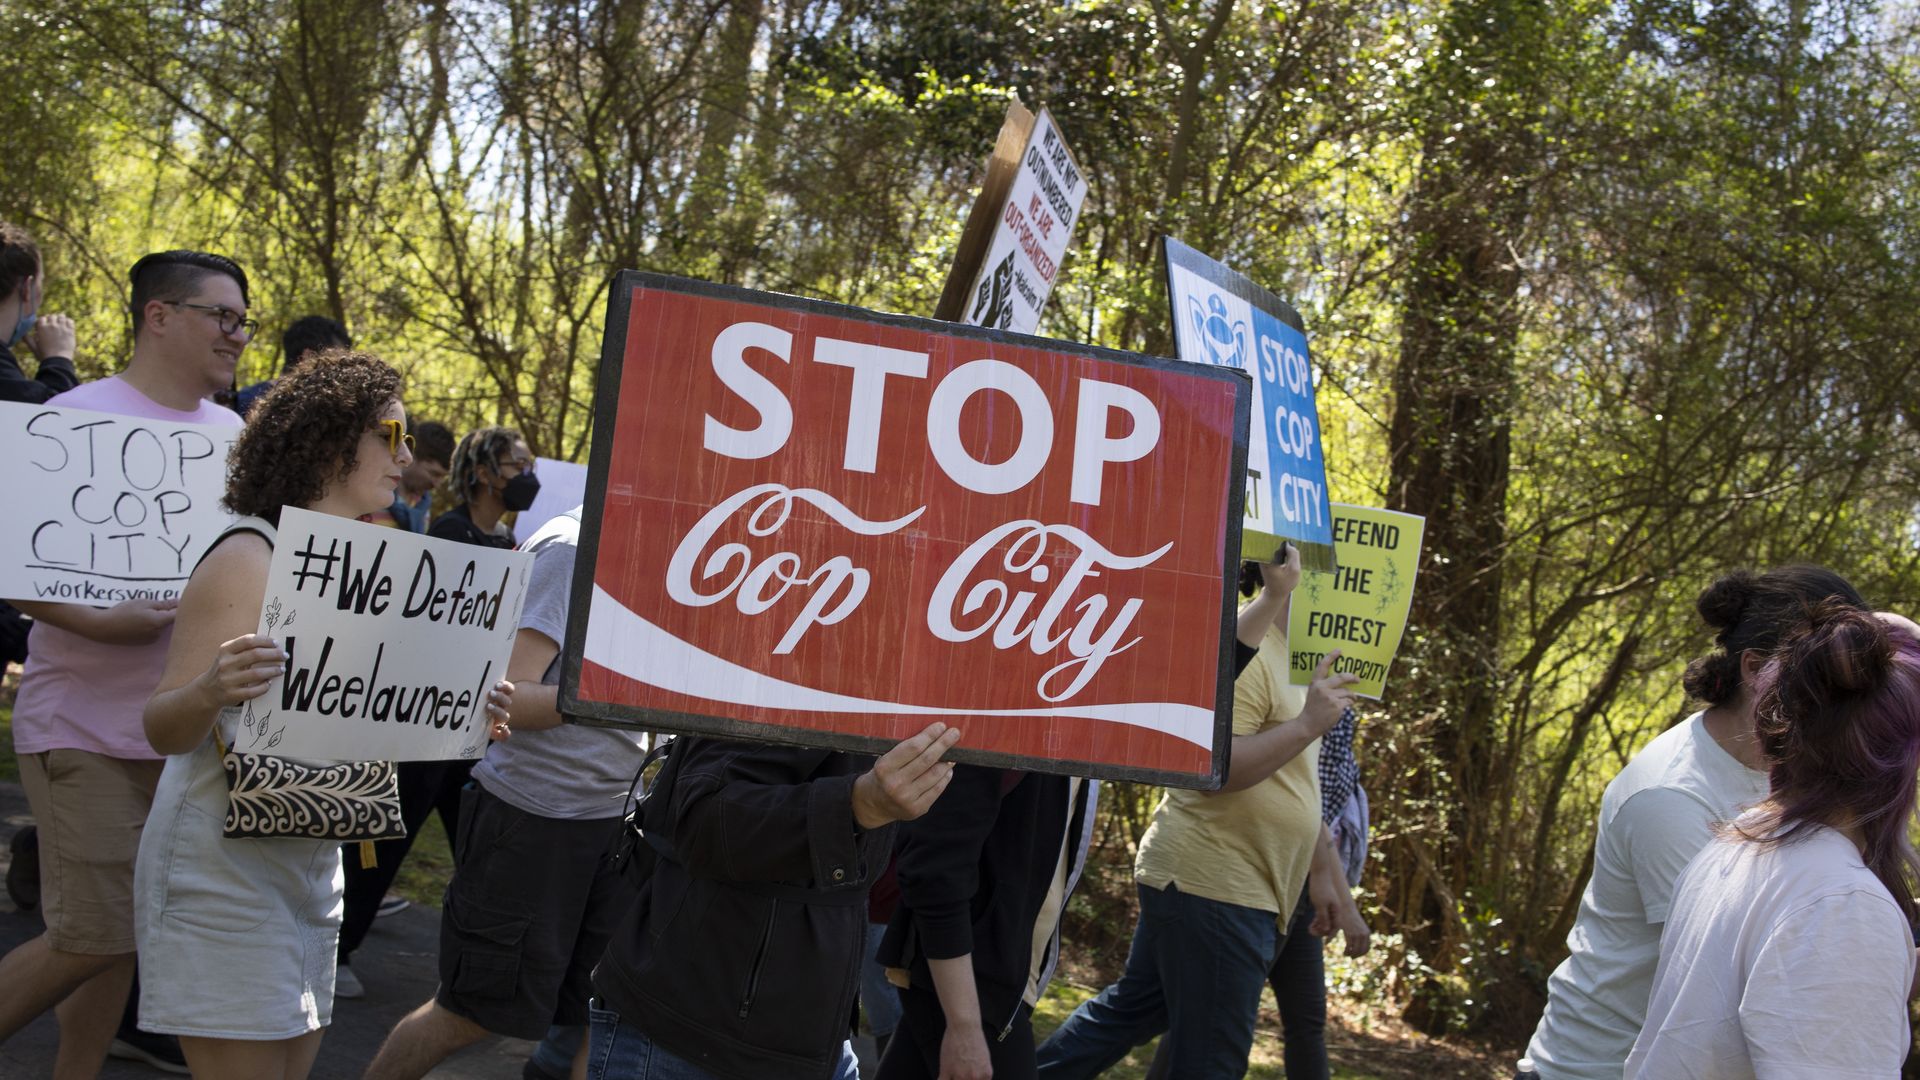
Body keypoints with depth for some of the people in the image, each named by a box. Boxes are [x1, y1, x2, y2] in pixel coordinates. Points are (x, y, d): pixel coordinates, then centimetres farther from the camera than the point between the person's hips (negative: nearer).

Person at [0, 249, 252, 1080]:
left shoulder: (234, 433, 11)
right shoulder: (77, 416, -8)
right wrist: (97, 622, -25)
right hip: (87, 727, -6)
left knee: (122, 938, 11)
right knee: (93, 939, -7)